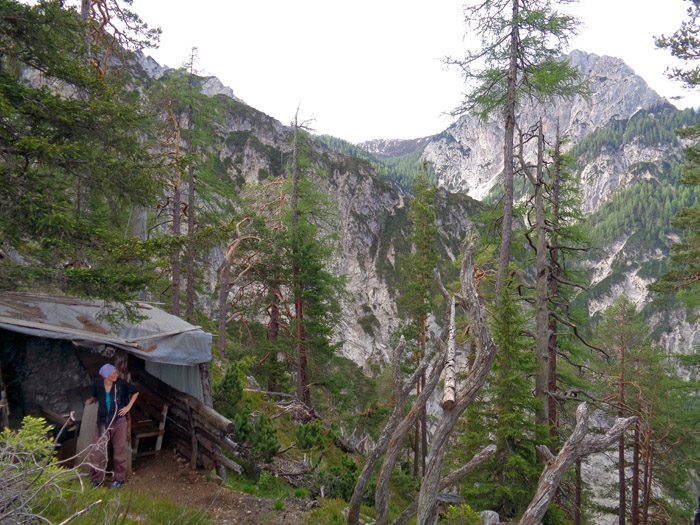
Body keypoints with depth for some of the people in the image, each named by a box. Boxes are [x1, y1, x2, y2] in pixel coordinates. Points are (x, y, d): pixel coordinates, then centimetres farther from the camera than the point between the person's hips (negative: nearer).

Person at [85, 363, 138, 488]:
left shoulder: (121, 384, -10)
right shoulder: (97, 385, -5)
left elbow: (135, 392, 6)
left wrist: (128, 406, 0)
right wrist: (89, 401, 0)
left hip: (118, 422, -1)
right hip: (102, 423, 2)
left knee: (119, 451, 7)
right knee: (96, 451, 1)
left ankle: (119, 478, 24)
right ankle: (97, 478, 21)